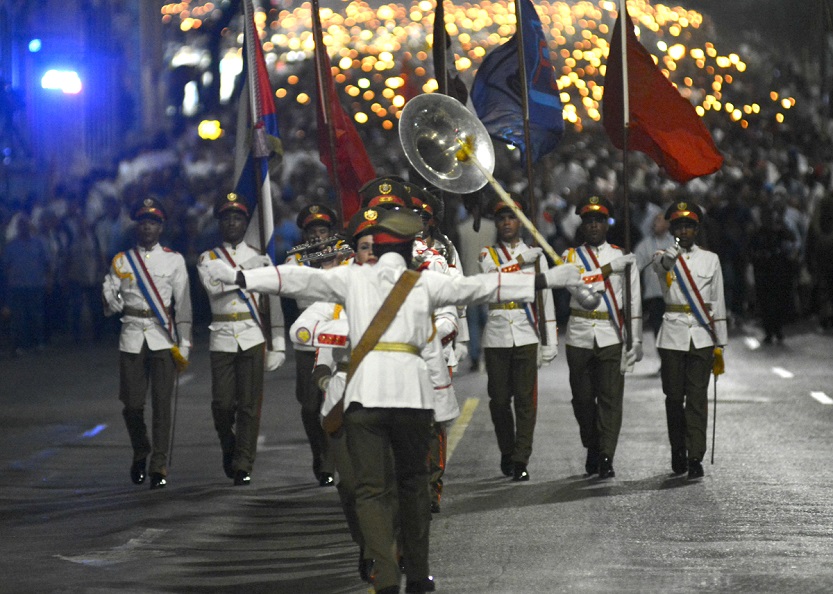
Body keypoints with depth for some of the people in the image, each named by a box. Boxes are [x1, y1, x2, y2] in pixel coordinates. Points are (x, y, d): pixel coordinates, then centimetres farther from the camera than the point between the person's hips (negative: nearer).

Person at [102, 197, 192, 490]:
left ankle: (159, 466, -4)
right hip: (132, 339, 1)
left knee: (162, 404, -7)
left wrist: (184, 344, -2)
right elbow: (112, 306, 6)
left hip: (163, 338, -1)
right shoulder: (122, 261, 8)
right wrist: (109, 292, -17)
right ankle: (140, 453, 27)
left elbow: (183, 304, 4)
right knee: (132, 404, 1)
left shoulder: (174, 260, 5)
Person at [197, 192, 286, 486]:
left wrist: (277, 346, 2)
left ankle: (243, 465, 1)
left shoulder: (260, 258, 10)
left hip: (253, 337, 0)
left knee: (250, 404, -5)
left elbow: (274, 304, 8)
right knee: (223, 403, -2)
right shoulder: (208, 259, 10)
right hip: (222, 338, 0)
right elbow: (213, 286, -12)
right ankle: (229, 447, 26)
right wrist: (250, 271, -13)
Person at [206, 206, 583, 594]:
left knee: (371, 489, 0)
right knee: (413, 482, 16)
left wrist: (239, 278, 5)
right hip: (411, 390, 1)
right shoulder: (425, 282, 10)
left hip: (364, 392, -1)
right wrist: (544, 281, 13)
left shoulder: (352, 279, 11)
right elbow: (480, 286, 10)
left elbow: (298, 278, 4)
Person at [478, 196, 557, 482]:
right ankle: (506, 453, 22)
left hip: (526, 336, 0)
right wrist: (522, 261, -15)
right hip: (496, 337, 0)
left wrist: (550, 341, 5)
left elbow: (546, 300, 10)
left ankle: (521, 460, -4)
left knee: (526, 399, -6)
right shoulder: (487, 254, 9)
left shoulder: (536, 255, 11)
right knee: (499, 399, 4)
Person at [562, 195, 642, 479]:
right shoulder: (571, 256, 8)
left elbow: (633, 302, 6)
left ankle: (606, 457, -7)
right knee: (583, 398, 7)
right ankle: (592, 448, 26)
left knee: (610, 397, -7)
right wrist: (610, 268, -17)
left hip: (612, 336, -1)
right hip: (579, 336, 1)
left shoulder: (622, 257, 7)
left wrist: (635, 341, 1)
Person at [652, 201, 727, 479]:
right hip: (672, 336, 0)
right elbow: (662, 265, -22)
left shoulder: (710, 259, 9)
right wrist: (670, 257, -45)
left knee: (697, 396, -6)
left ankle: (695, 456, -8)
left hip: (701, 337, 0)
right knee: (674, 396, 6)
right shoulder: (662, 257, 6)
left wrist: (719, 345, 7)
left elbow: (717, 304, 10)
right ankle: (678, 451, 22)